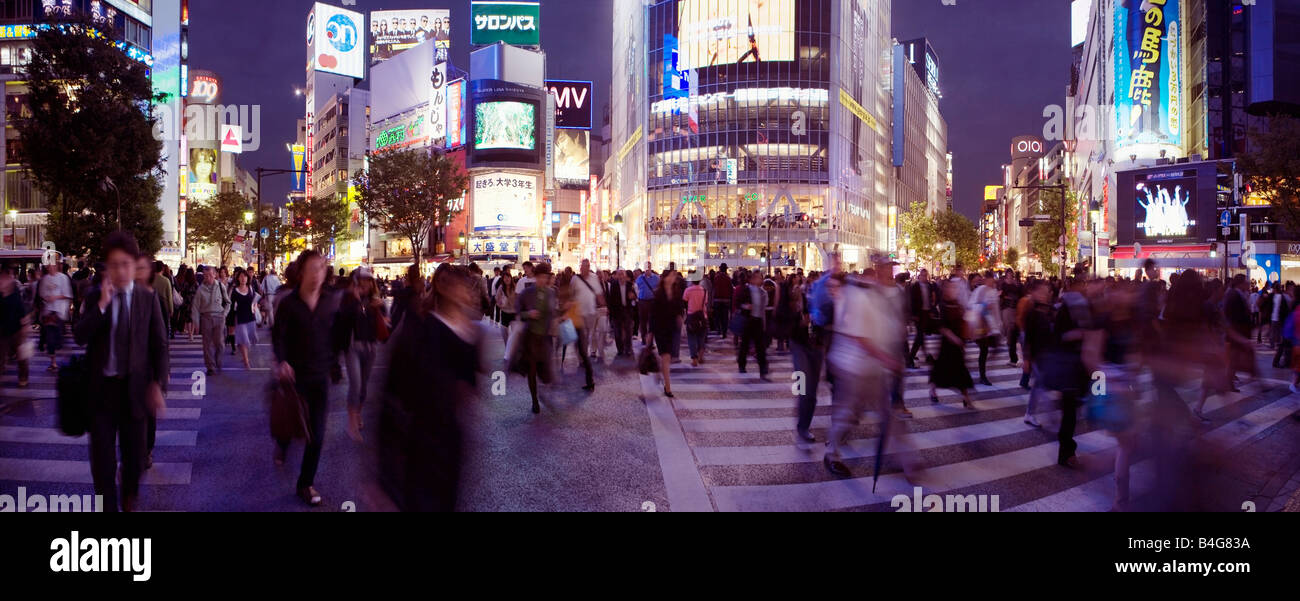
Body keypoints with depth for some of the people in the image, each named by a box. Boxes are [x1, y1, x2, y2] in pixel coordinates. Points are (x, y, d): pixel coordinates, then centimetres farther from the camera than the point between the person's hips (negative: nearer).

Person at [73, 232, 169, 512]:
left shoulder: (148, 298, 0)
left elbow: (159, 344, 1)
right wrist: (102, 304, -20)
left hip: (135, 387, 0)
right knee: (102, 457, 4)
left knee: (135, 455, 12)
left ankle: (129, 503, 36)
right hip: (101, 387, 0)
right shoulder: (95, 297, 1)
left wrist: (158, 385, -7)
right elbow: (79, 337, -11)